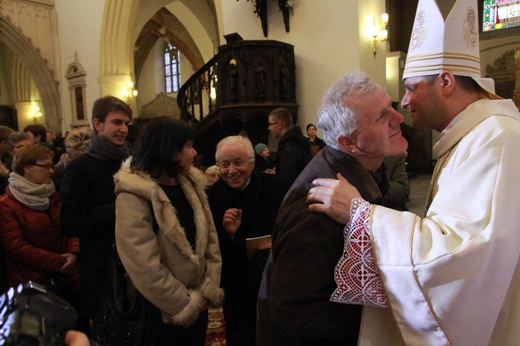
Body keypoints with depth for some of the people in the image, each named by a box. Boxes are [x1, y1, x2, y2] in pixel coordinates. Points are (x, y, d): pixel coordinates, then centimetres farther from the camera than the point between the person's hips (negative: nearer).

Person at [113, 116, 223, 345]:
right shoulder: (133, 196, -20)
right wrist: (185, 304, -13)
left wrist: (209, 290, -3)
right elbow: (145, 267, -22)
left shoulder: (191, 183, 2)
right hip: (162, 310, -6)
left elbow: (210, 238, 4)